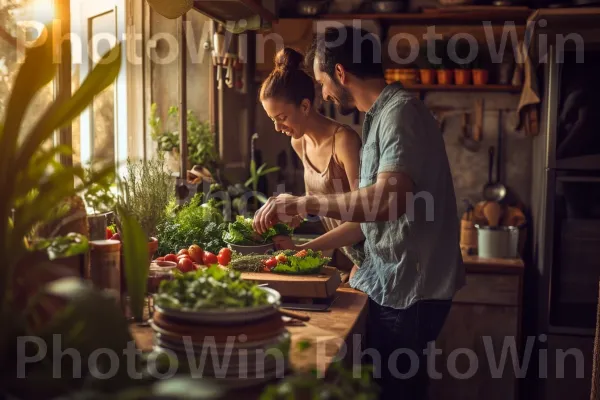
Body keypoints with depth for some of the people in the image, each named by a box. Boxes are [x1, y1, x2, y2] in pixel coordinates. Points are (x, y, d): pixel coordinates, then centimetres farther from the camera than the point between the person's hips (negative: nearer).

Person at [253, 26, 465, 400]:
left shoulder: (401, 111, -15)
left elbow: (389, 200, -30)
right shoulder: (381, 117, 16)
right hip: (390, 284, 9)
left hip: (409, 289, -9)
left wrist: (301, 203, -23)